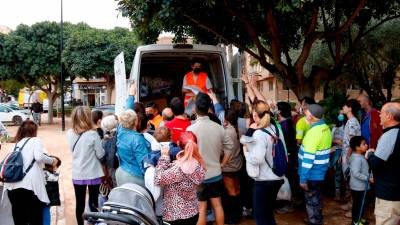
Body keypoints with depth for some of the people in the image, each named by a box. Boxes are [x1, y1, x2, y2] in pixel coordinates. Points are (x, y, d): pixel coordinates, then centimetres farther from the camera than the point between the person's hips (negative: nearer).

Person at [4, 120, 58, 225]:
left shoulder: (18, 144, 22)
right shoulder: (36, 140, 5)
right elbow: (39, 157, -11)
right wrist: (52, 160, 3)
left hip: (13, 186, 6)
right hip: (29, 185, -5)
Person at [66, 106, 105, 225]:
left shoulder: (70, 134, -5)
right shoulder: (92, 134, -18)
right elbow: (100, 154, -10)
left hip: (77, 174, 3)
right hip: (93, 174, -3)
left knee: (80, 203, 12)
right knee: (93, 203, 9)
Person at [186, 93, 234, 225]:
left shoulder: (191, 129, -18)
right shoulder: (218, 128, -5)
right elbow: (229, 146, 7)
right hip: (216, 173, 4)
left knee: (201, 208, 6)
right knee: (217, 205, 16)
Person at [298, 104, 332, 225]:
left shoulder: (313, 132, -25)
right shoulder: (326, 128, 3)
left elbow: (309, 158, -26)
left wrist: (303, 178, -21)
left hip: (312, 174, -9)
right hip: (320, 172, 9)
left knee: (311, 201, 5)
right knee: (316, 198, 23)